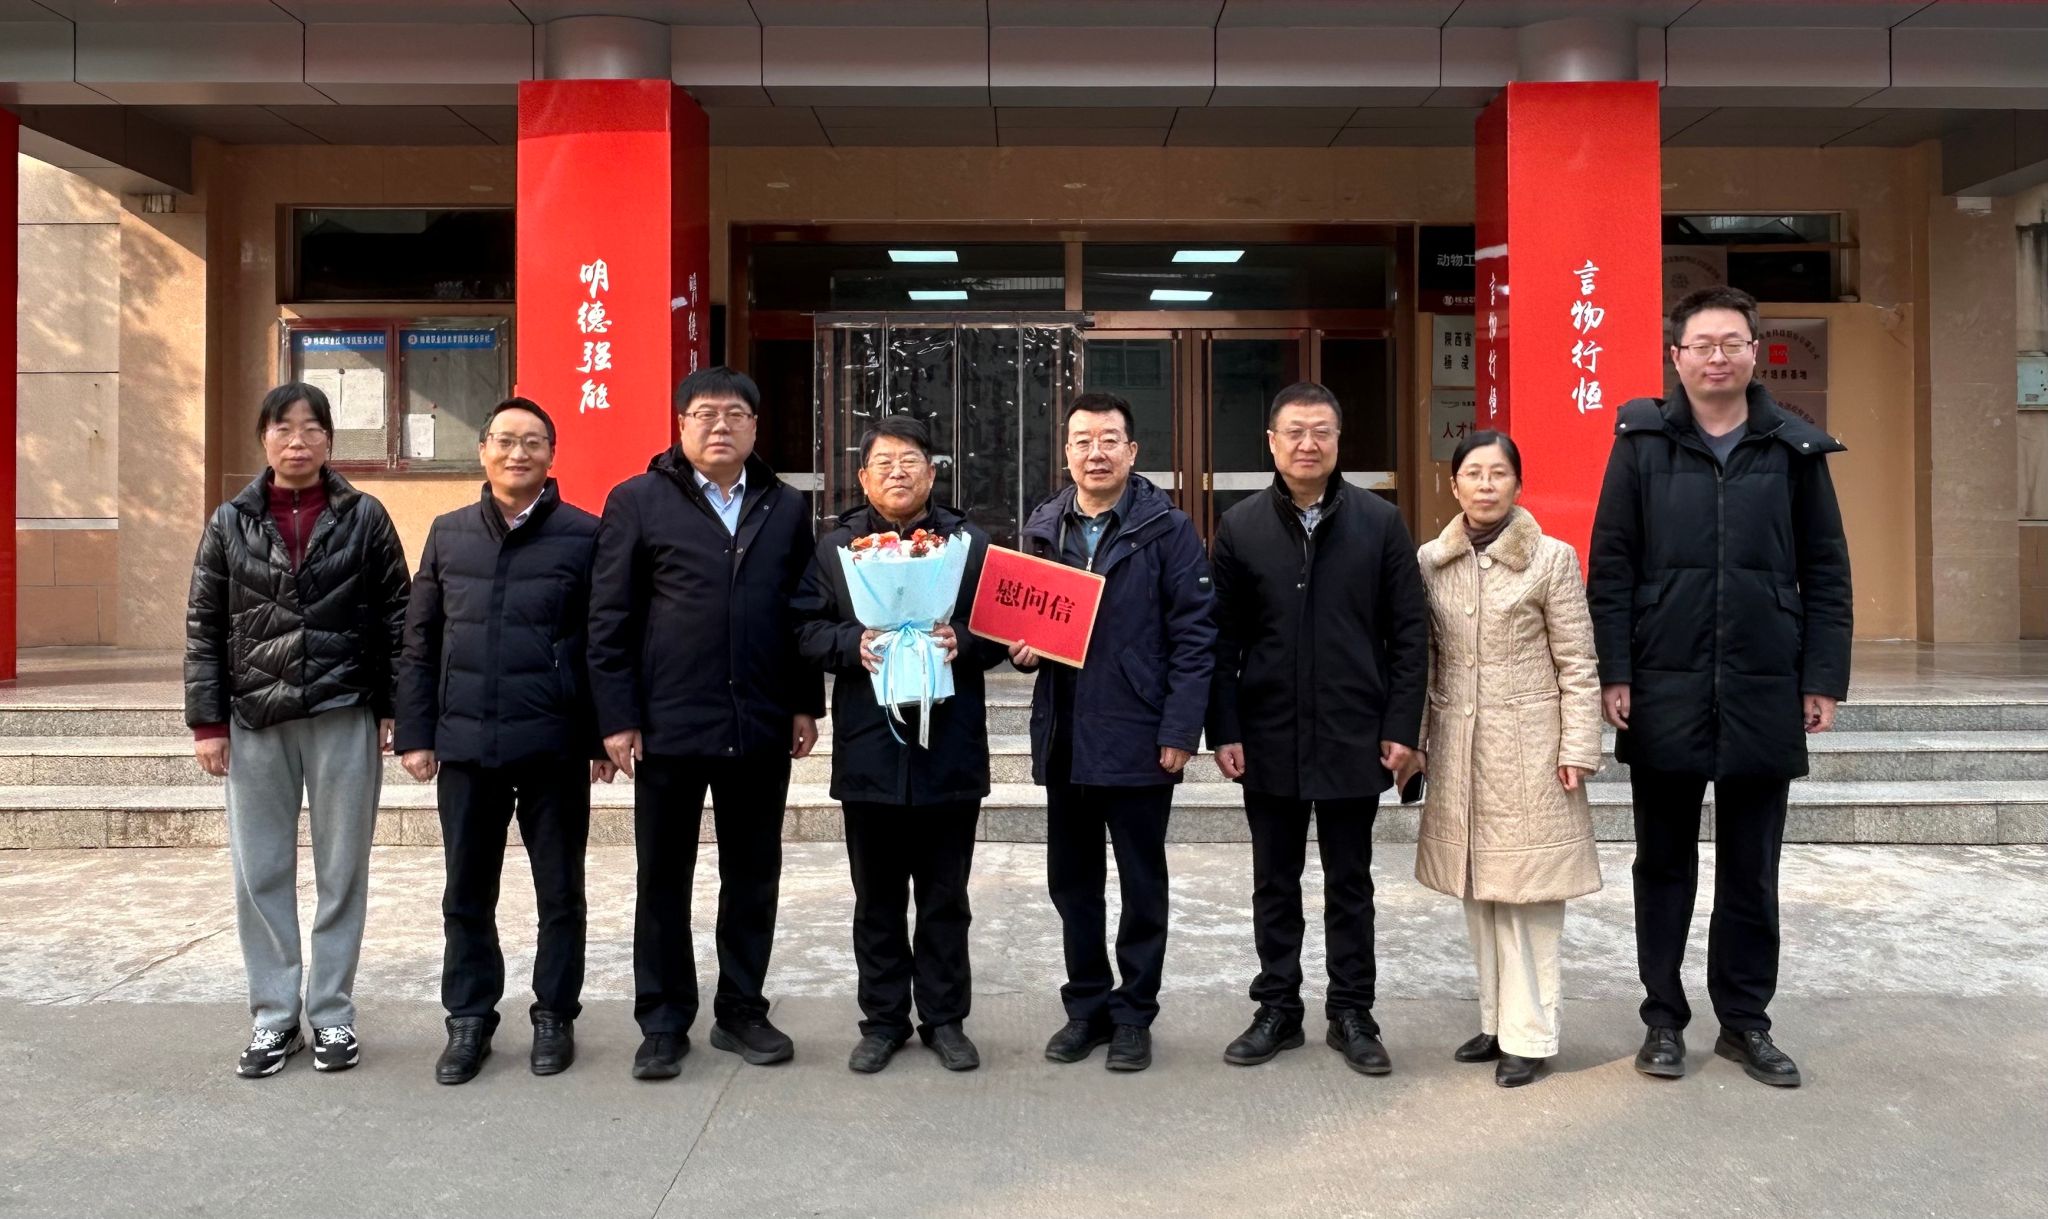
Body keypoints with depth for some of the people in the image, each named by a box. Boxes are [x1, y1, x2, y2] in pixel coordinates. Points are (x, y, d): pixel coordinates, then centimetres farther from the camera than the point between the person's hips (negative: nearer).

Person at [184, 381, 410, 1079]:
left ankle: (332, 1015, 17)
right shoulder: (232, 522, 6)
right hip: (255, 721, 2)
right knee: (260, 874, 6)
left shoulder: (364, 518, 2)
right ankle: (273, 1017, 18)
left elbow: (395, 619, 2)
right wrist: (207, 720, 1)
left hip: (344, 718, -2)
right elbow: (205, 627, 7)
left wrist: (394, 710, -3)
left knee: (342, 872, 5)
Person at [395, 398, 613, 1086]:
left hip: (553, 746, -3)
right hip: (465, 745, 3)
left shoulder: (584, 536, -2)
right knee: (467, 894, 11)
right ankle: (469, 1019, 25)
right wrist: (415, 732, 6)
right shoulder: (449, 535, 9)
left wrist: (604, 737, -5)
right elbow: (420, 642, 11)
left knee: (560, 892, 8)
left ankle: (555, 1016, 23)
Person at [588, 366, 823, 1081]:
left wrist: (805, 705, 7)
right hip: (668, 724, -2)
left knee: (754, 876, 11)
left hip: (761, 727, 3)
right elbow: (609, 619, -2)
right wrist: (617, 718, -7)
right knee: (663, 880, 8)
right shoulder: (638, 502, 1)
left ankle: (741, 1012, 25)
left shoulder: (786, 509, 10)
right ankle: (663, 1024, 21)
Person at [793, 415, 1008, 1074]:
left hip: (950, 748, 0)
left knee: (945, 897, 10)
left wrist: (963, 643, -15)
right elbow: (806, 629, 3)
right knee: (877, 898, 11)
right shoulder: (835, 547, 7)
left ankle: (945, 1019, 23)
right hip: (868, 748, 1)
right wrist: (852, 645, -15)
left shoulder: (970, 543, 5)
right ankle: (883, 1020, 24)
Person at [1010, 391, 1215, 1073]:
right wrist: (1021, 648, -4)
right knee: (1072, 882, 14)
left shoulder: (1167, 529, -5)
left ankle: (1134, 1015, 22)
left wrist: (1180, 732, -14)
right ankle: (1086, 1006, 28)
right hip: (1063, 736, 5)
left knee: (1142, 885, 8)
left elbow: (1195, 635, -8)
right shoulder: (1042, 529, 9)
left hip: (1139, 738, -5)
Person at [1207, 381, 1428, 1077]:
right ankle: (1277, 1010, 25)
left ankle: (1351, 1014, 23)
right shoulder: (1240, 528, 1)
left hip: (1354, 739, -1)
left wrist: (1401, 726, -5)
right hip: (1269, 739, 1)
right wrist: (1224, 730, -4)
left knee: (1350, 883, 11)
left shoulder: (1379, 522, -1)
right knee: (1275, 883, 12)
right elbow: (1222, 639, 1)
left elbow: (1409, 631, 0)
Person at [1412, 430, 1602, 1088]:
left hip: (1528, 746, -4)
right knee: (1479, 888, 11)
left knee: (1529, 889, 0)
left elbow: (1577, 665, -4)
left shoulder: (1553, 558, -4)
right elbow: (1424, 660, 10)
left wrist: (1578, 749, -8)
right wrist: (1416, 738, 6)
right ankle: (1496, 1021, 24)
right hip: (1458, 747, 4)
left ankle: (1530, 1034, 9)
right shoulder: (1430, 561, 6)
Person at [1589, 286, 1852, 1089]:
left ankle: (1746, 1021, 24)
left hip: (1763, 694, 1)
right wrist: (1613, 674, -7)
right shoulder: (1642, 442, 1)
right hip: (1664, 693, -1)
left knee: (1752, 872, 11)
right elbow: (1611, 568, -1)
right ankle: (1664, 1020, 22)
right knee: (1664, 864, 10)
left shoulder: (1797, 450, 4)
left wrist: (1823, 679, 0)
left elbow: (1826, 573, 6)